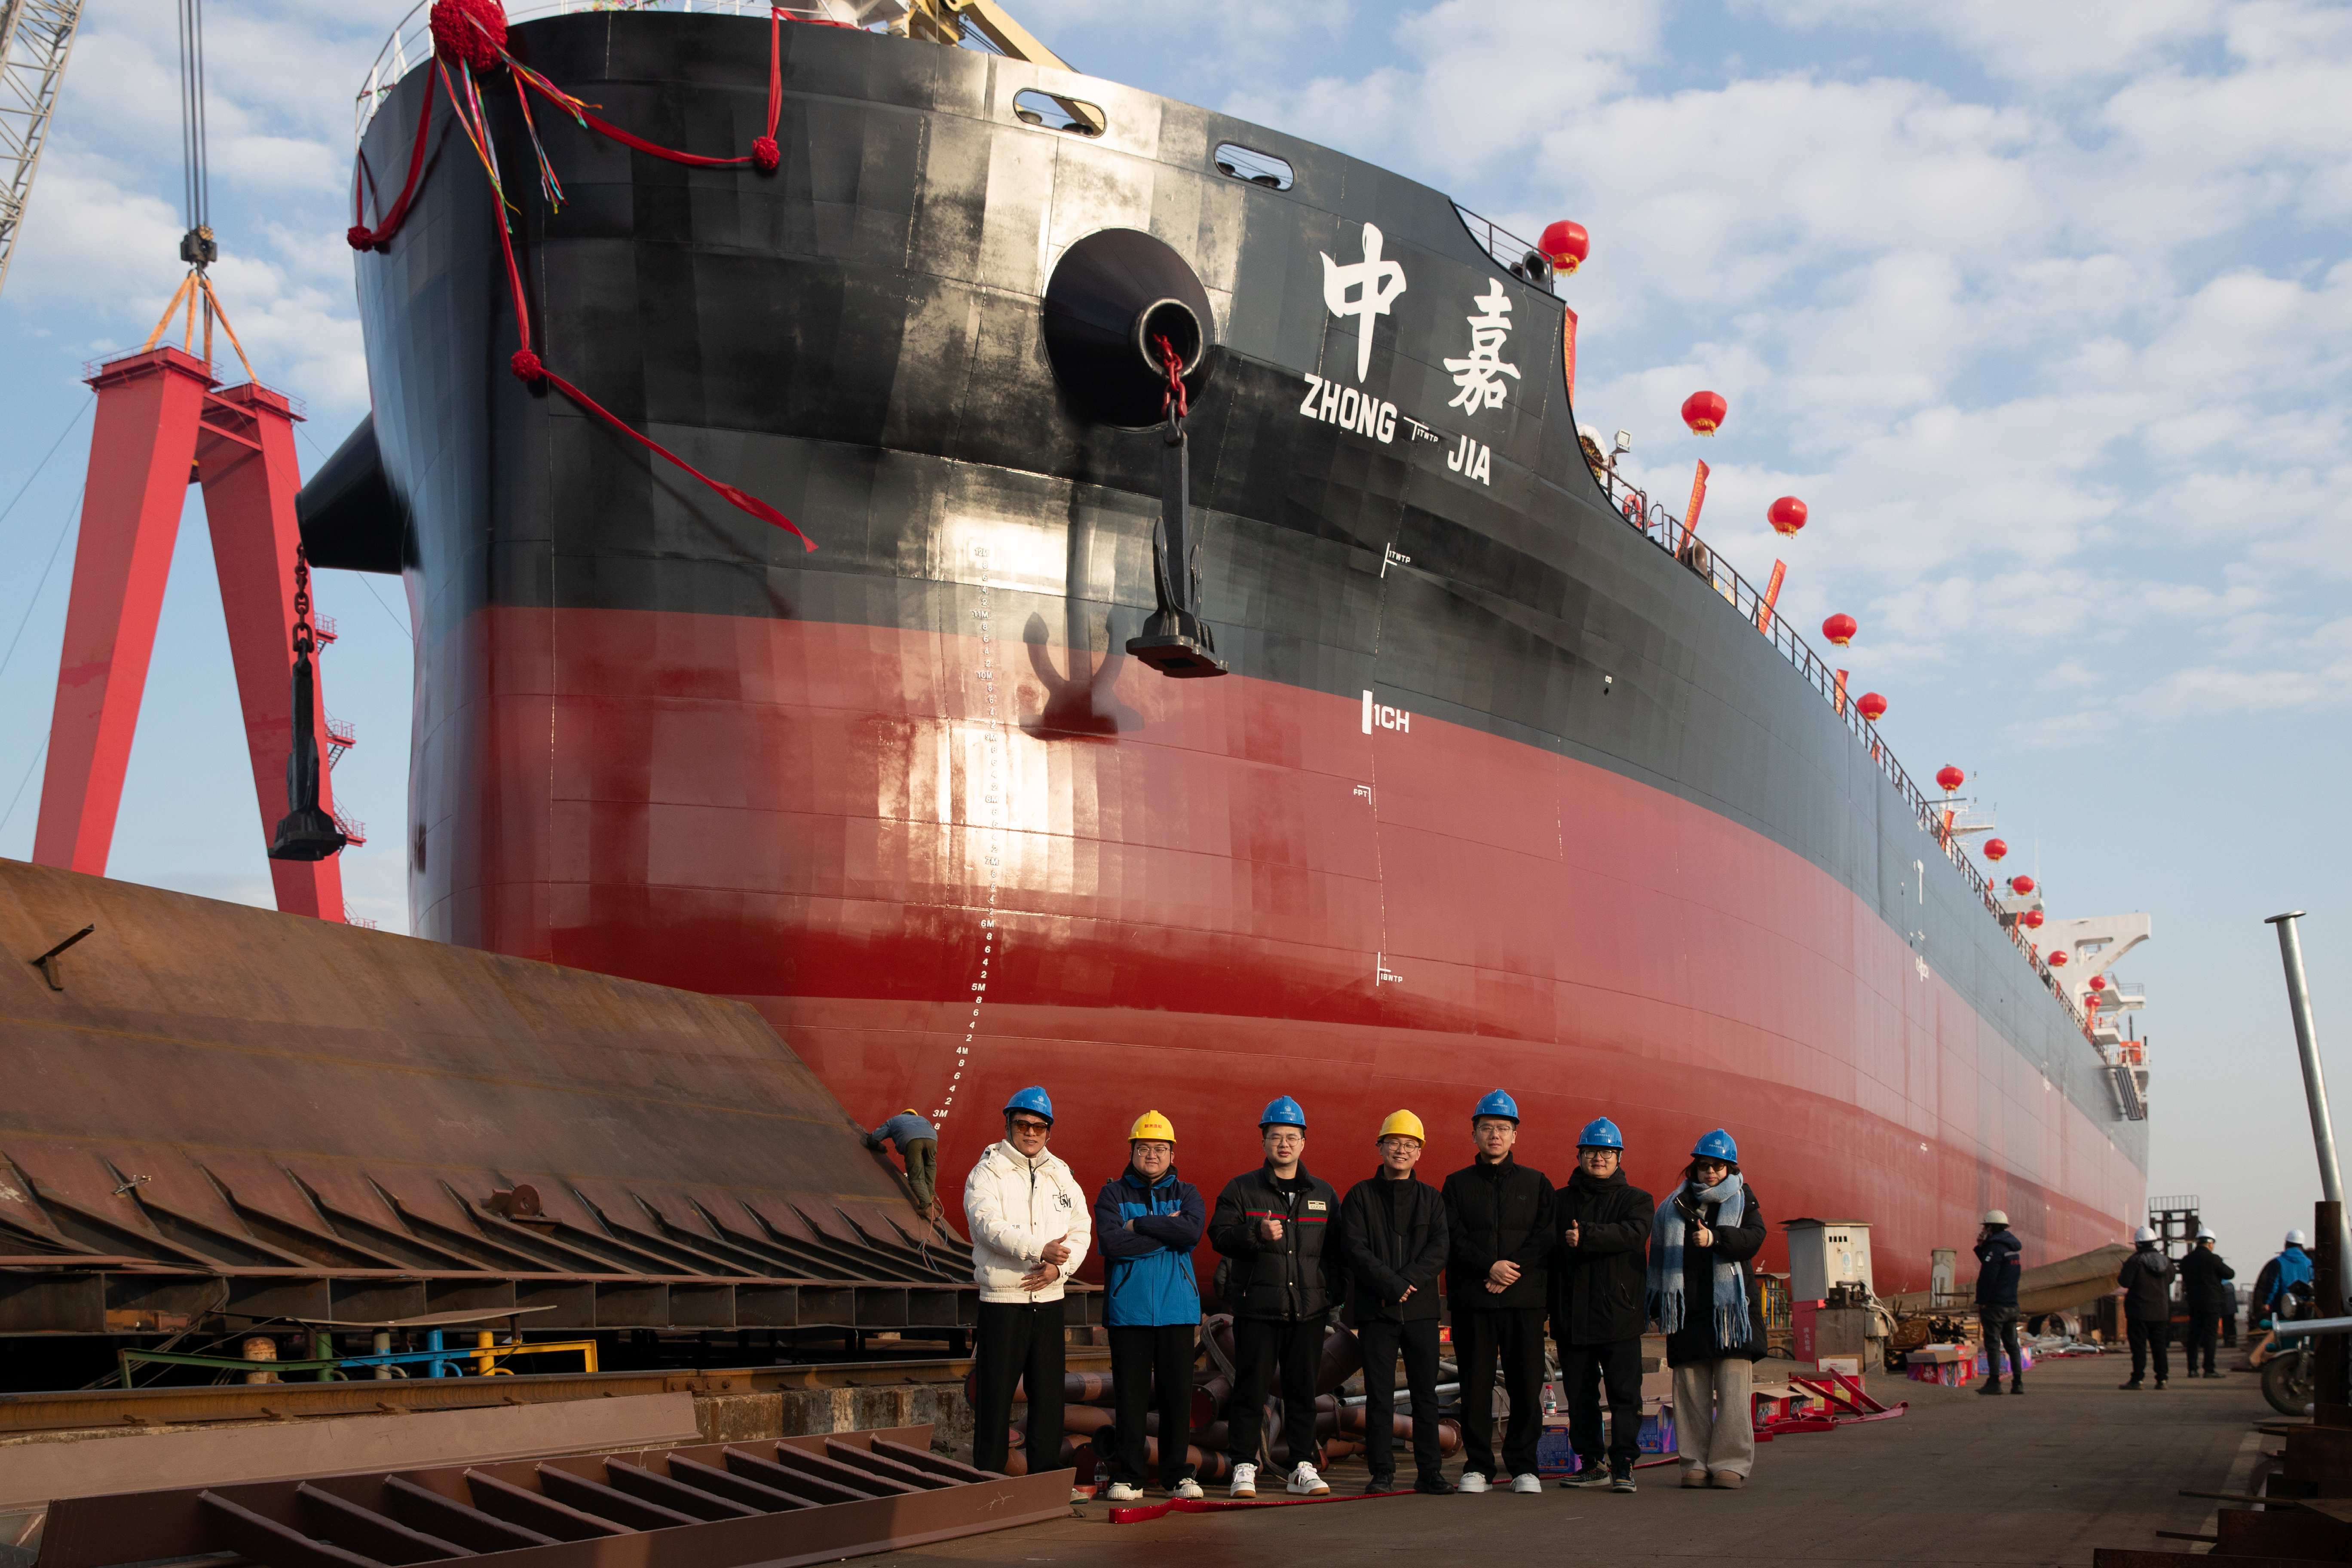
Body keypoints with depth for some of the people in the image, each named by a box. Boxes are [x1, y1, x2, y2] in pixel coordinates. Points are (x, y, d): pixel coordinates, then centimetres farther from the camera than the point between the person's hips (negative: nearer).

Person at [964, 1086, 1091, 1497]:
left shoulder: (1061, 1175, 13)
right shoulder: (988, 1173, -2)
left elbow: (1080, 1229, 8)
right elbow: (989, 1224, -18)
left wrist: (1058, 1266, -10)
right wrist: (1039, 1249, -26)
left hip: (1049, 1297, 5)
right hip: (1002, 1299, -5)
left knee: (1049, 1392, 8)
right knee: (996, 1392, -2)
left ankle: (1047, 1477, 16)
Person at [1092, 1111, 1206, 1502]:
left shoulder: (1186, 1194, 10)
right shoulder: (1112, 1194, 5)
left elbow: (1193, 1231, -12)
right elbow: (1113, 1243, -12)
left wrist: (1139, 1225, -11)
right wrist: (1166, 1232, -9)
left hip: (1178, 1311, 2)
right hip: (1128, 1311, -1)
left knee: (1178, 1395, 5)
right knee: (1130, 1396, 1)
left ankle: (1177, 1474, 15)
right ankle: (1127, 1477, 10)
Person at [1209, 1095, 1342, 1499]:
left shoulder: (1323, 1194, 13)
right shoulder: (1241, 1189, 4)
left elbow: (1336, 1249, 17)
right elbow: (1219, 1236, -5)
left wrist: (1334, 1292, 6)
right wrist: (1257, 1232, -20)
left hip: (1308, 1310, 3)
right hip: (1257, 1307, -3)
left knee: (1303, 1389, 6)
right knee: (1251, 1387, -1)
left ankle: (1303, 1466, 14)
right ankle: (1244, 1466, 6)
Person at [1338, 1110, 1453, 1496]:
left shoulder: (1431, 1198, 11)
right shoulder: (1360, 1196, 5)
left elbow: (1439, 1250, -1)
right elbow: (1355, 1248, -6)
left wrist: (1407, 1282, -15)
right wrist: (1393, 1284, -15)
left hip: (1421, 1309, 2)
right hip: (1375, 1311, -1)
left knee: (1426, 1394, 3)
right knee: (1379, 1395, 1)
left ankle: (1430, 1472, 10)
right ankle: (1382, 1473, 7)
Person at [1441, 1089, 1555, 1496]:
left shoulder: (1536, 1184, 11)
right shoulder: (1458, 1184, 10)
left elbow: (1545, 1238, 2)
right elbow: (1452, 1239, 0)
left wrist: (1513, 1271, -12)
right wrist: (1489, 1267, -14)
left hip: (1524, 1299, 0)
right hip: (1472, 1301, 0)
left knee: (1526, 1385, 0)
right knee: (1476, 1384, 1)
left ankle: (1524, 1466, 10)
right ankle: (1478, 1466, 9)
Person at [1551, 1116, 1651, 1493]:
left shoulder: (1635, 1199, 7)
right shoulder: (1562, 1200, 13)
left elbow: (1635, 1233, -14)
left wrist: (1587, 1237, -25)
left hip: (1618, 1313, -2)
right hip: (1572, 1316, 2)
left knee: (1624, 1392, -3)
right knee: (1579, 1395, 7)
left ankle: (1623, 1465, 2)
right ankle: (1590, 1465, 16)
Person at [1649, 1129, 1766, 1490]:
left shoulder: (1743, 1201, 9)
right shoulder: (1674, 1207, 15)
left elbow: (1753, 1238, -10)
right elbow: (1660, 1257, 19)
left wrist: (1715, 1238, -28)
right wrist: (1659, 1304, 13)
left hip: (1731, 1308, -2)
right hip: (1686, 1309, 2)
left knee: (1733, 1390, -7)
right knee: (1690, 1391, 0)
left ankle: (1731, 1464, -3)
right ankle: (1696, 1463, 5)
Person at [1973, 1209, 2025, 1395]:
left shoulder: (1995, 1247, -14)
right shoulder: (2012, 1247, 16)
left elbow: (1987, 1276, -19)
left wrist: (1981, 1302, -14)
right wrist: (1982, 1247, 16)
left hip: (1995, 1304, -9)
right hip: (2012, 1304, 9)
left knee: (1993, 1344, -6)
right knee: (2012, 1345, 10)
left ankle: (1994, 1382, -9)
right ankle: (2018, 1383, 8)